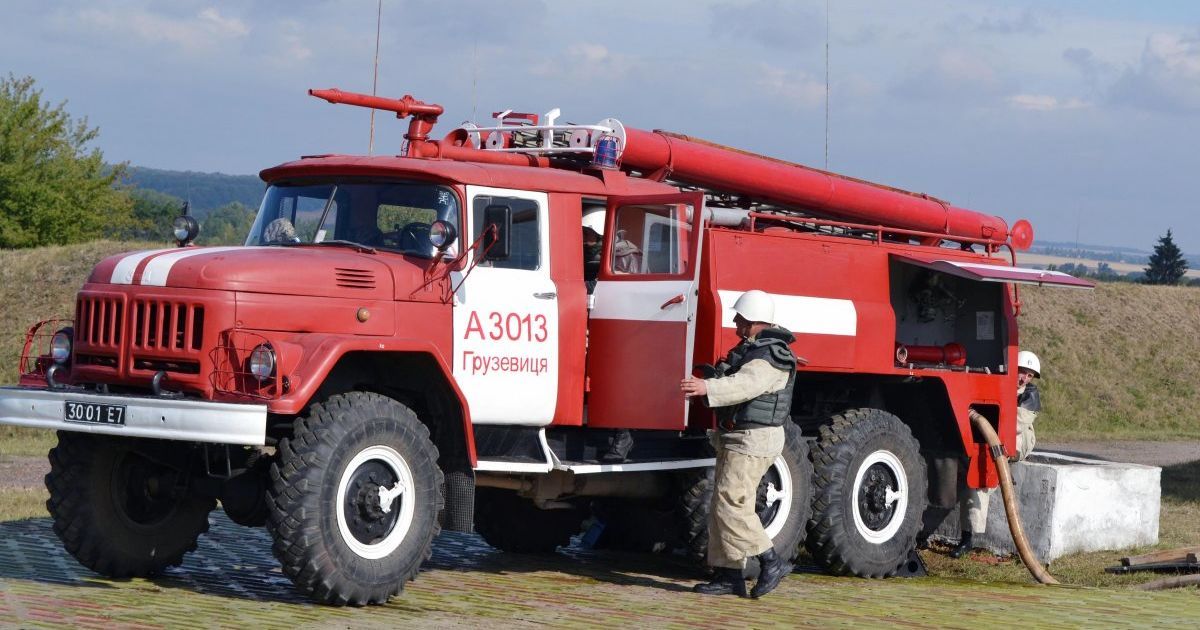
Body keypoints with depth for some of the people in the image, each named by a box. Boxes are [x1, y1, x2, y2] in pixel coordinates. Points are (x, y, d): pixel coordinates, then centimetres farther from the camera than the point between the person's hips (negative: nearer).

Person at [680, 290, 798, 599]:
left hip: (753, 440, -11)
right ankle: (729, 575, 11)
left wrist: (707, 388, -49)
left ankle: (772, 561, -8)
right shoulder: (752, 349, 15)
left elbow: (745, 385, -37)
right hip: (736, 438, 11)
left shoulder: (769, 358, -19)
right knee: (723, 506, 9)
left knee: (730, 504, -15)